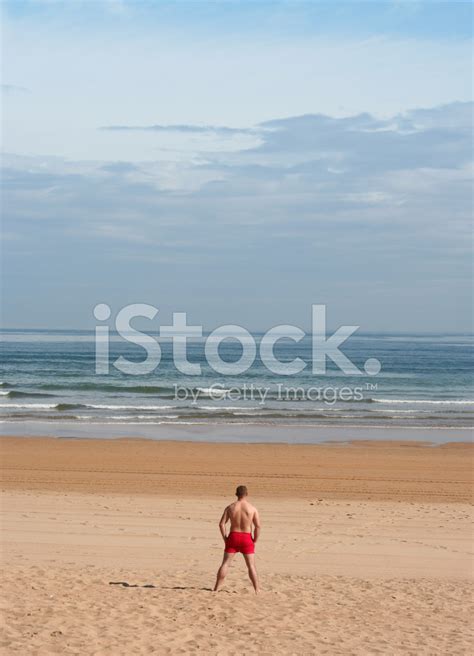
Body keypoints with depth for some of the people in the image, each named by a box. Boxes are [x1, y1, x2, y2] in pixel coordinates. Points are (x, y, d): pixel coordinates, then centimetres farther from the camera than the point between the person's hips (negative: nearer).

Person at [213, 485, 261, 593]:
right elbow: (258, 526, -8)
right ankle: (257, 590, 5)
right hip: (247, 538, -1)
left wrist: (225, 538, 2)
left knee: (225, 564, 5)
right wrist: (255, 540, 1)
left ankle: (216, 589, 5)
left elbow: (221, 524, -5)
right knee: (251, 566, 6)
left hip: (233, 537, 1)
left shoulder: (230, 507, 0)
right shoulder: (252, 508, -4)